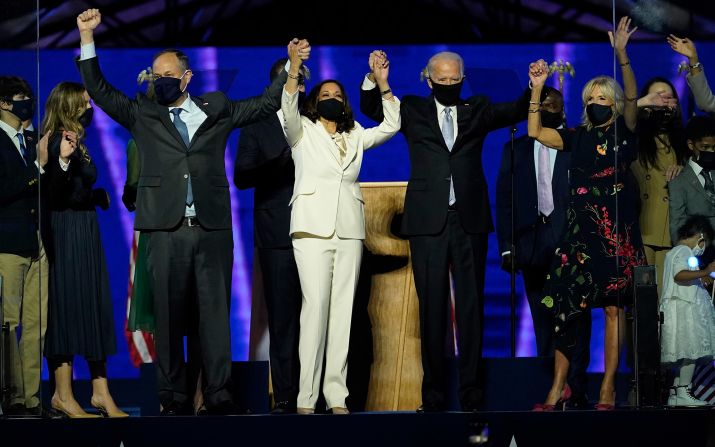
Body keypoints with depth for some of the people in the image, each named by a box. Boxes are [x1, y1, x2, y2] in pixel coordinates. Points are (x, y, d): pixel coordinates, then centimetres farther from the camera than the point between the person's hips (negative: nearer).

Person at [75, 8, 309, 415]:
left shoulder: (217, 110, 14)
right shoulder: (143, 114, 12)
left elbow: (265, 105, 19)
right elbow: (99, 90, 6)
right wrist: (87, 37, -2)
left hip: (213, 228, 0)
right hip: (166, 229, 0)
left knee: (216, 312, 0)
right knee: (168, 316, -1)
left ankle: (219, 394, 1)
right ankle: (173, 397, 3)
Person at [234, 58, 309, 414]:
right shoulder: (257, 127, 10)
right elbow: (241, 177, 0)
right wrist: (284, 161, -9)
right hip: (278, 237, -1)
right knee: (282, 320, -1)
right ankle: (285, 396, 1)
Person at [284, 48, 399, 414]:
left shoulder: (356, 137, 21)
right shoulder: (303, 132, 9)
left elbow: (391, 126, 14)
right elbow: (288, 110, -10)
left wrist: (382, 84, 4)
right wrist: (294, 69, -22)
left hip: (350, 231, 4)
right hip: (313, 228, -4)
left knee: (343, 309, -2)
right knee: (316, 306, -13)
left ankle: (337, 395, -3)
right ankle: (306, 397, -14)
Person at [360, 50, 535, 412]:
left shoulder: (477, 110, 12)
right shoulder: (413, 110, 11)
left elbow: (517, 111, 7)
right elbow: (371, 109, 9)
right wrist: (373, 79, -10)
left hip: (470, 220, 1)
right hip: (429, 220, 0)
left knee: (471, 306, 1)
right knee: (432, 308, 1)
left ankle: (470, 390, 4)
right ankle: (433, 392, 4)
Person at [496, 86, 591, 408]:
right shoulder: (515, 149, 16)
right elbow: (503, 200, 11)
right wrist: (507, 246, 1)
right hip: (533, 246, 3)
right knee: (543, 323, 3)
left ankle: (575, 390, -10)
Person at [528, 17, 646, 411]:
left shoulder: (624, 132, 4)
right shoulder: (578, 137, 14)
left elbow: (631, 98, -12)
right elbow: (535, 131, 10)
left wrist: (621, 55, -24)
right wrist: (537, 88, 3)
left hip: (618, 231, -3)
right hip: (580, 231, 3)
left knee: (613, 306, -2)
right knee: (567, 305, -2)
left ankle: (608, 389, 0)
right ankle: (559, 386, 2)